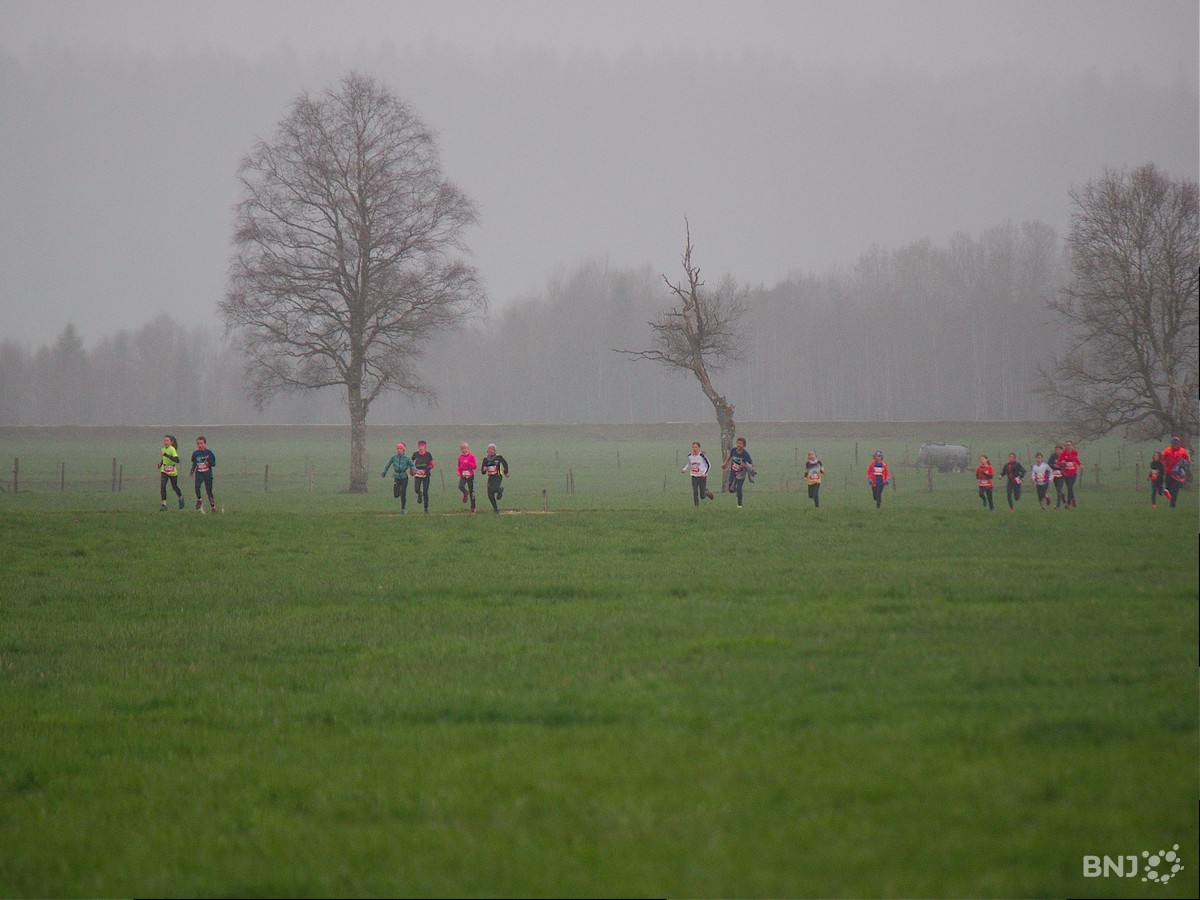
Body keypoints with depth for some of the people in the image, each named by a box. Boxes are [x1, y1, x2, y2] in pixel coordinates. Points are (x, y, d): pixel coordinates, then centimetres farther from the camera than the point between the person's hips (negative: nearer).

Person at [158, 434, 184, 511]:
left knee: (174, 487, 13)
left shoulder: (172, 449, -19)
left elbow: (177, 460, -32)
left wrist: (167, 456, -39)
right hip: (164, 471, 4)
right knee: (162, 486, -14)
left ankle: (181, 499, 43)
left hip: (172, 472, -4)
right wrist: (161, 463, 6)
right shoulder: (163, 449, 2)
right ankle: (164, 504, -12)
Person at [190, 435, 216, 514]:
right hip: (199, 474, 2)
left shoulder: (209, 453, -4)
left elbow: (214, 464, -3)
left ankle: (212, 506, 17)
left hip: (208, 474, -2)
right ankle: (199, 500, -2)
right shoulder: (195, 453, 4)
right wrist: (192, 471, 2)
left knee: (209, 491, 2)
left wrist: (209, 460, -21)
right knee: (197, 486, -25)